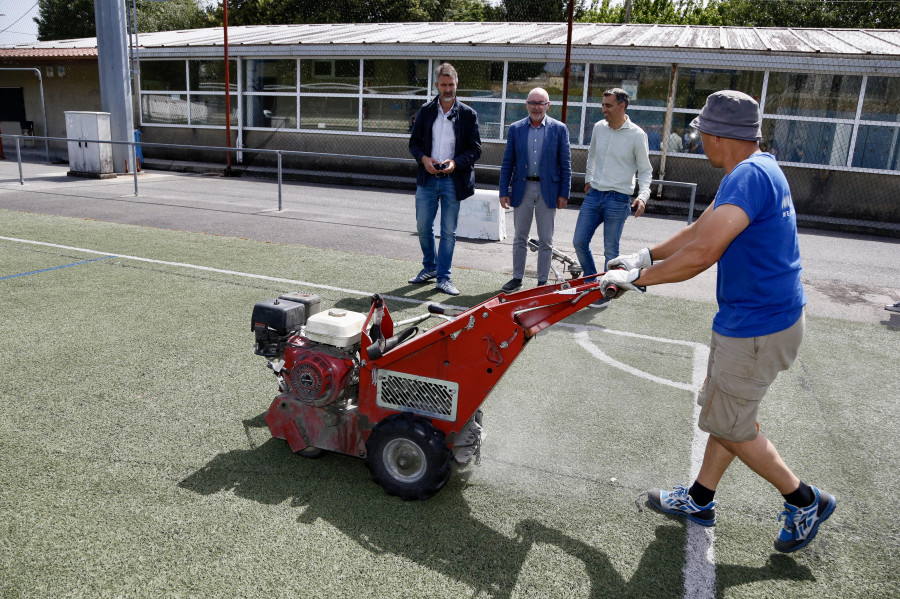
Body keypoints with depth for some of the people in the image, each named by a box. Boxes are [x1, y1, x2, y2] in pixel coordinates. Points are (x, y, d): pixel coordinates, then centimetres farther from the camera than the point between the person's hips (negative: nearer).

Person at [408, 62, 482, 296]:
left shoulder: (468, 114, 1)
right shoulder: (425, 111, 7)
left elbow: (475, 149, 0)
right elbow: (414, 142, 10)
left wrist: (455, 163, -17)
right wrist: (424, 158, -10)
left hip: (453, 180, -2)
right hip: (427, 179, 2)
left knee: (448, 231, 3)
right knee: (423, 227, 8)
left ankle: (443, 277, 12)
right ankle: (429, 267, 30)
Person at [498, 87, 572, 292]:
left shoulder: (559, 129, 0)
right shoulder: (515, 129, 4)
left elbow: (565, 164, 1)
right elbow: (507, 163, 6)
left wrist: (564, 193, -3)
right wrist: (504, 192, 0)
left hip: (548, 190, -1)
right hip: (522, 189, 2)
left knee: (546, 241, 5)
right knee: (520, 238, 10)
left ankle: (542, 282, 15)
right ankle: (517, 278, 22)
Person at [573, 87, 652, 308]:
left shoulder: (636, 135, -8)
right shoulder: (598, 128, 5)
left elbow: (645, 170, -4)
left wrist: (642, 196, -17)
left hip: (618, 199, -5)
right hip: (594, 194, 5)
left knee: (610, 250, 3)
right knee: (579, 242, 4)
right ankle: (591, 283, 24)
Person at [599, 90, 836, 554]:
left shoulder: (750, 176, -24)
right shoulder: (754, 170, 10)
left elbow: (701, 253, -32)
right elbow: (700, 229, 17)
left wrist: (637, 278, -21)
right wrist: (646, 256, 13)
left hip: (756, 331, -10)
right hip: (751, 319, 10)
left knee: (730, 425, 6)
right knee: (724, 410, 18)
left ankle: (804, 501, 23)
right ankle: (700, 500, 33)